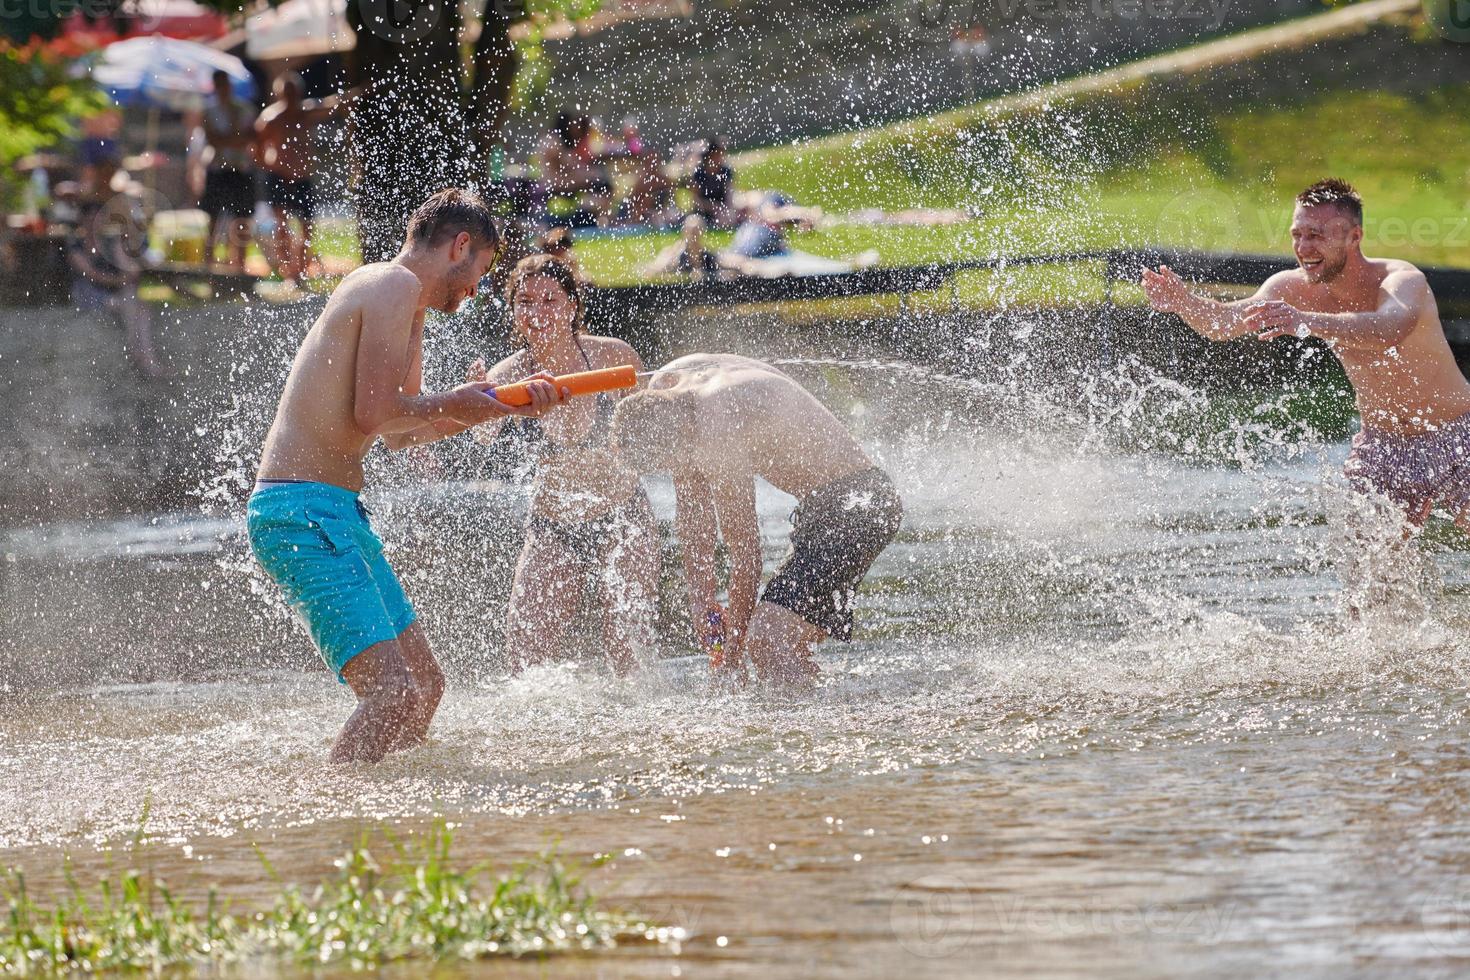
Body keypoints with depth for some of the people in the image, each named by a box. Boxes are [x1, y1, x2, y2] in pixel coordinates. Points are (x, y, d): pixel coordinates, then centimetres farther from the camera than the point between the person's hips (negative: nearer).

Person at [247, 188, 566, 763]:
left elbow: (401, 430, 27)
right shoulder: (396, 286, -9)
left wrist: (505, 405, 24)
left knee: (424, 685, 15)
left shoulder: (403, 304, 22)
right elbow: (372, 413, -18)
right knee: (395, 694, -22)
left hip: (338, 515, 11)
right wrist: (453, 404, -1)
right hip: (302, 513, -11)